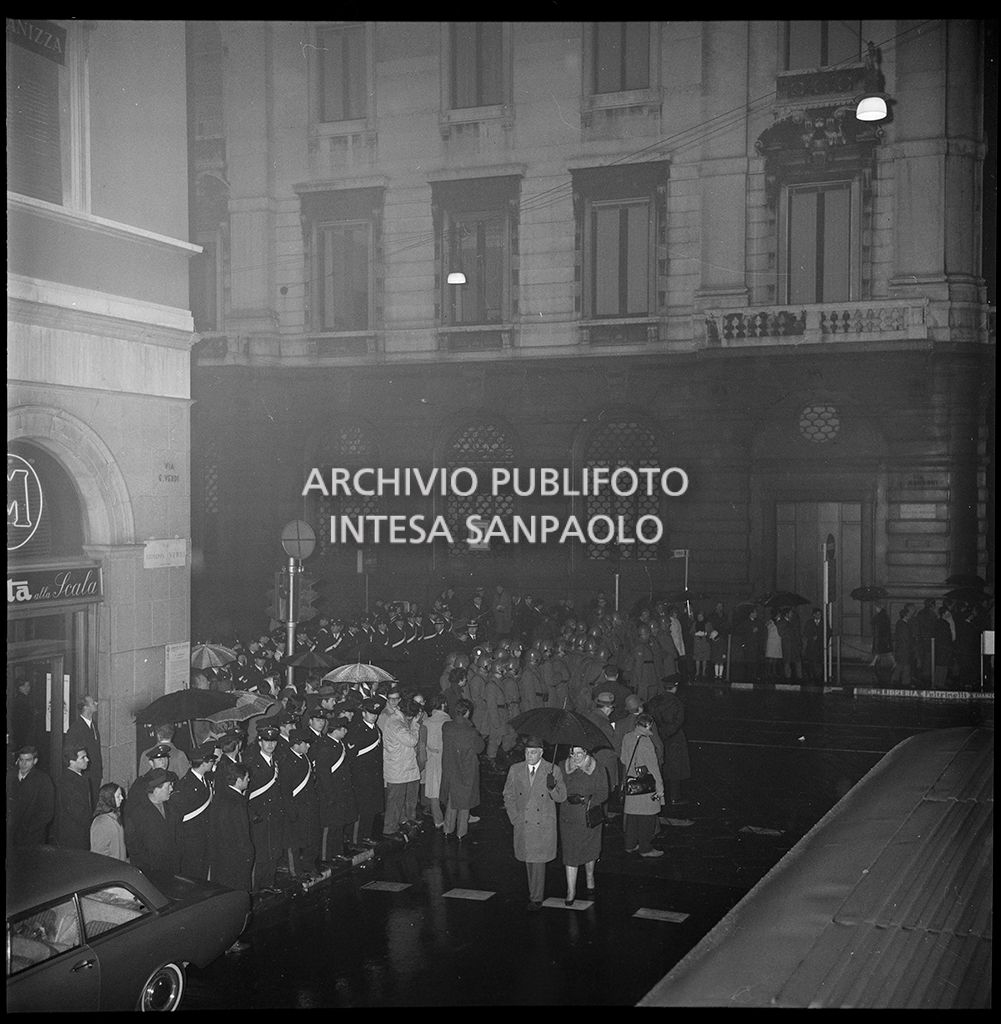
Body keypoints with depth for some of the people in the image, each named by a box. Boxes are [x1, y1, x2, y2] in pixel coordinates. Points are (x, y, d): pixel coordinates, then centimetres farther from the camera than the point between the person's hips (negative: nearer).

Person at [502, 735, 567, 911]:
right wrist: (514, 817, 2)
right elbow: (508, 795, 11)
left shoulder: (553, 771, -5)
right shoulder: (515, 770, 3)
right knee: (528, 860, 12)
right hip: (522, 824, 3)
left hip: (543, 825, -3)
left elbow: (561, 798, -5)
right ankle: (534, 892, 28)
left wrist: (552, 787, -25)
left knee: (538, 861, -3)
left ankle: (537, 898, 7)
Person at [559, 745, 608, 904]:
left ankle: (589, 877, 44)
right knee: (570, 854, -3)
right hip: (568, 818, 0)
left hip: (590, 818, 0)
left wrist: (586, 800, -19)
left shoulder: (597, 770, -5)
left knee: (590, 849, 16)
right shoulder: (563, 769, -2)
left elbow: (603, 793, -5)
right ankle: (571, 891, 3)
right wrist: (569, 797, -19)